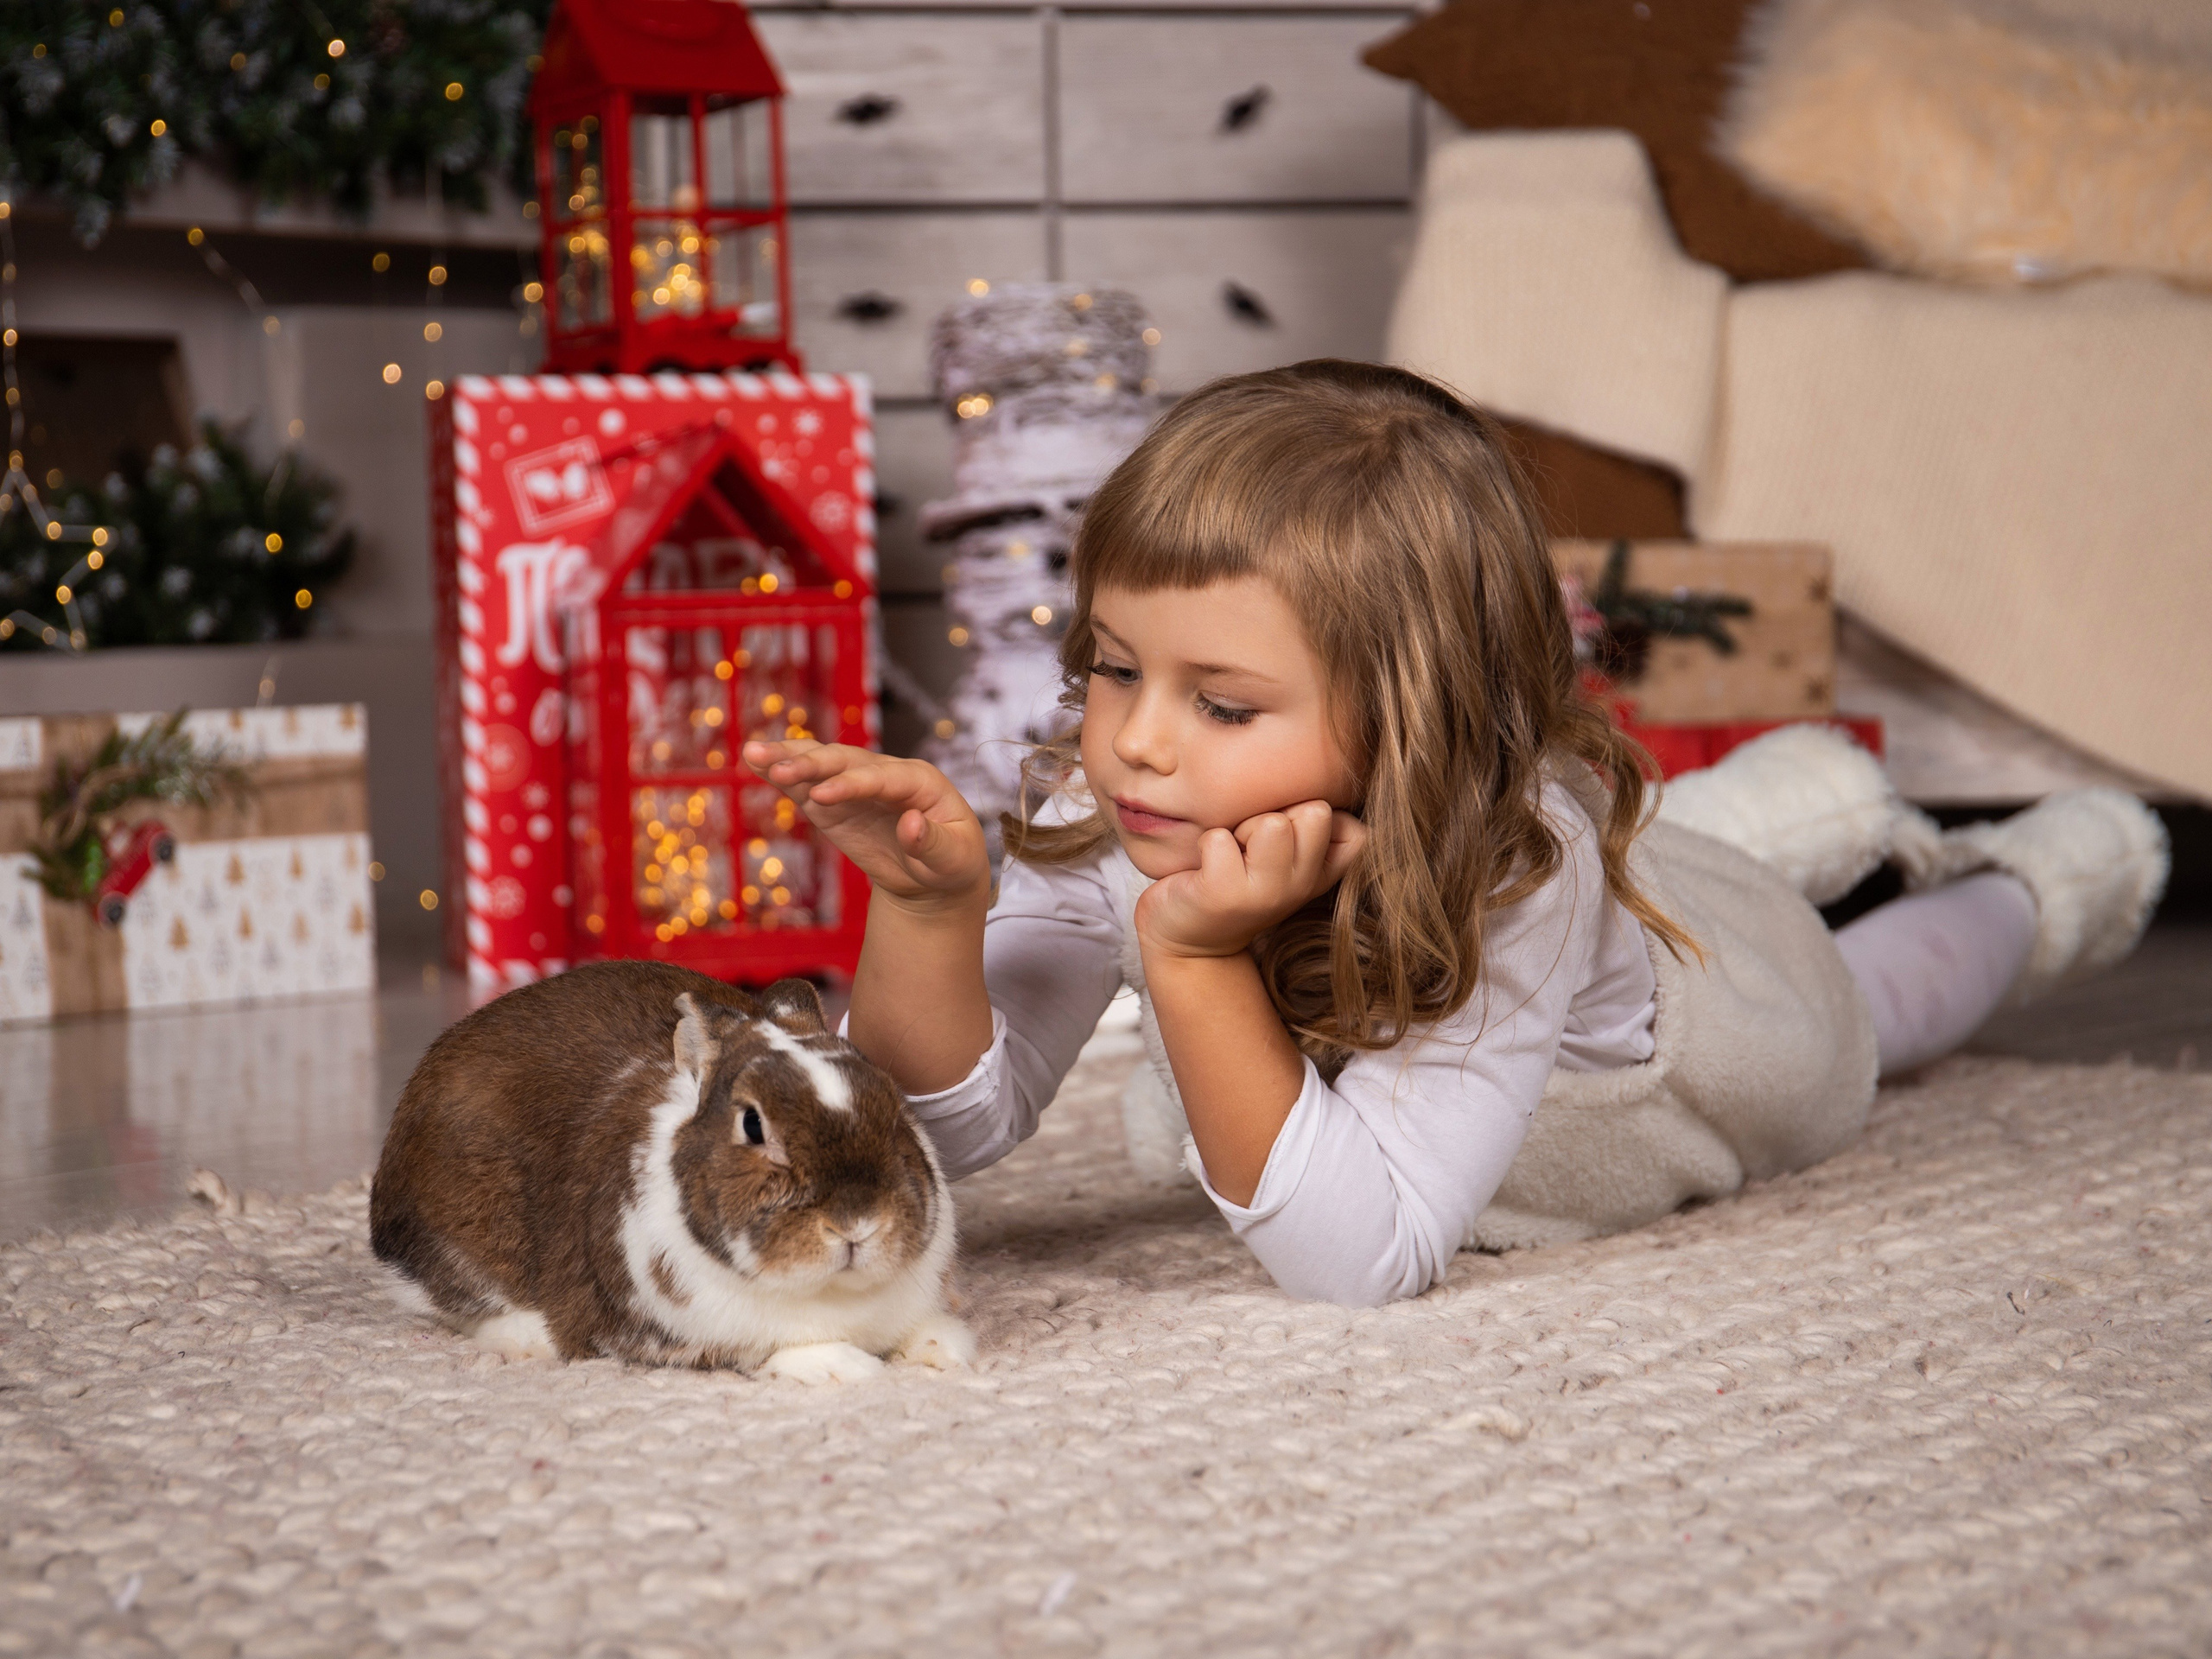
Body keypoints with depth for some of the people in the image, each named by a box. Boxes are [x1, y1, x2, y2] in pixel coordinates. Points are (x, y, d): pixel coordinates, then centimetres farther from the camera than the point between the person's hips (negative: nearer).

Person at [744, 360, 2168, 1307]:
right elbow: (960, 1122, -32)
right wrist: (928, 908, -49)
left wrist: (1195, 968, -62)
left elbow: (1359, 1262, -53)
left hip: (1707, 995, -3)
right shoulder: (1105, 820, -38)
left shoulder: (1513, 876, -50)